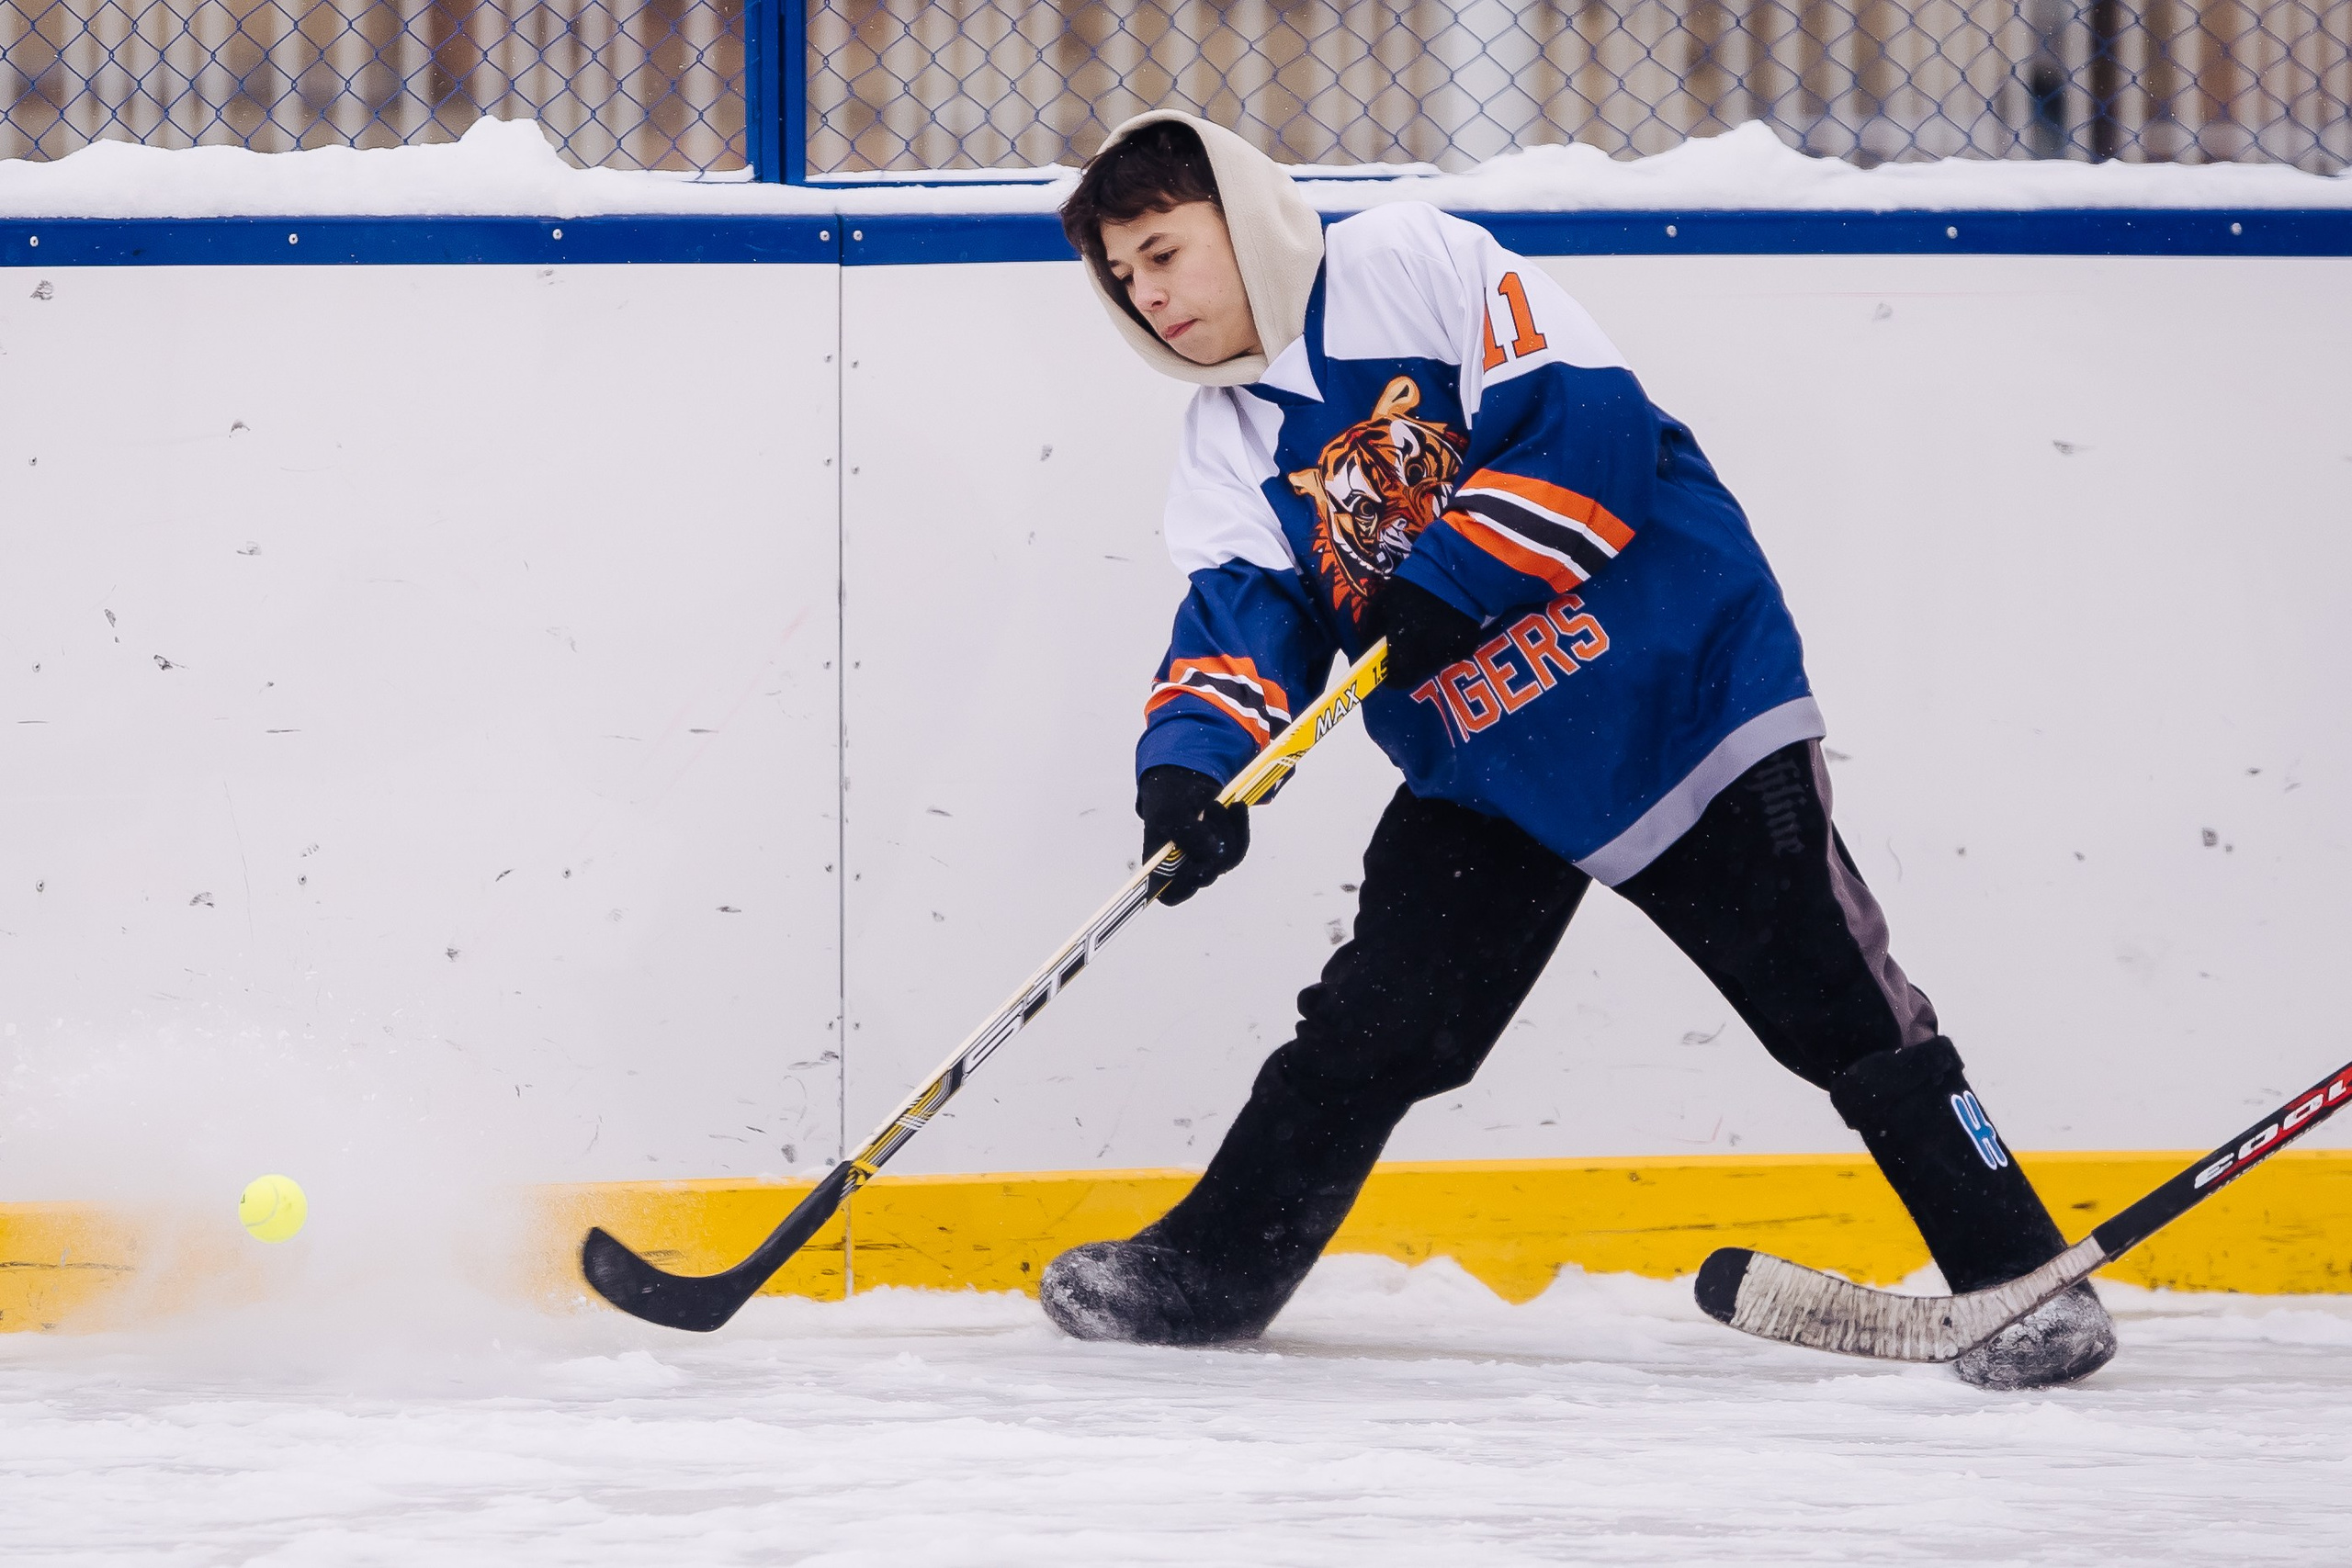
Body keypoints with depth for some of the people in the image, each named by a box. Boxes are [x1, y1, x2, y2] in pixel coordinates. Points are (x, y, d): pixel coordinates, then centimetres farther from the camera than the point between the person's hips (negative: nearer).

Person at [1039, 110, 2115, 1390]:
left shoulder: (1414, 265, -11)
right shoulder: (1231, 439, 8)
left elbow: (1591, 422, -19)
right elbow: (1242, 614, -2)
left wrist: (1445, 585, -22)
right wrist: (1189, 761, -22)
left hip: (1677, 688, -6)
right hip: (1483, 766, 6)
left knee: (1836, 1000, -6)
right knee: (1370, 1020, 3)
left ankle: (2023, 1276, -2)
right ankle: (1212, 1268, 17)